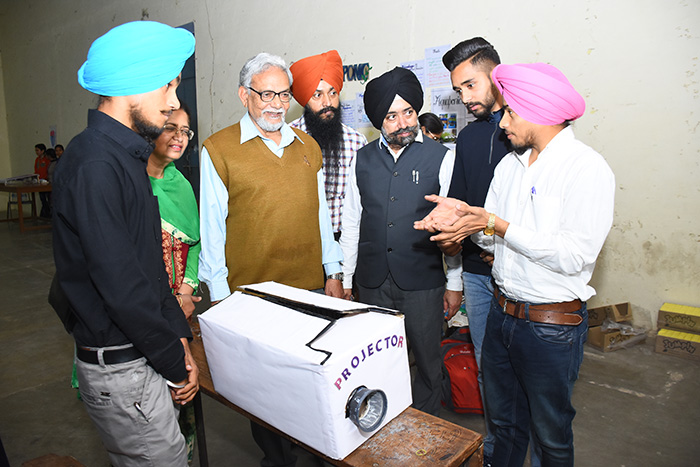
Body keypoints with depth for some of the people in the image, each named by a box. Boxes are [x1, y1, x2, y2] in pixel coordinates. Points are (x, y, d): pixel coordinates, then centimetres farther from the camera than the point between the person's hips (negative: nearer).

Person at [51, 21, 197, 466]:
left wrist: (179, 336, 6)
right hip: (120, 367, -9)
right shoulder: (93, 165, -21)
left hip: (142, 353, 9)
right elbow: (120, 285, -24)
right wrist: (176, 363, -12)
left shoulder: (125, 157, 10)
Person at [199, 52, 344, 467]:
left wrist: (334, 273, 12)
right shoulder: (219, 150, -4)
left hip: (310, 286, 4)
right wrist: (220, 293, -5)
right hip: (250, 291, -3)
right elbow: (212, 227, -4)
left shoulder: (308, 146, 10)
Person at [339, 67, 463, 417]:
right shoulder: (363, 159, 5)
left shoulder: (441, 158, -3)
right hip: (372, 282, 3)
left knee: (428, 361, 11)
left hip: (422, 282, -2)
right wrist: (345, 279, 9)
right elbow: (351, 223, 8)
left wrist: (454, 283, -1)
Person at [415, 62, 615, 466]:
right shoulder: (511, 163, 7)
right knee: (504, 417, 23)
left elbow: (574, 255, -23)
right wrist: (462, 214, -14)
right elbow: (491, 237, 7)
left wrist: (495, 224, -22)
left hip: (552, 325, -6)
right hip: (502, 311, 6)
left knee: (551, 432, 15)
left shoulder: (588, 169, -15)